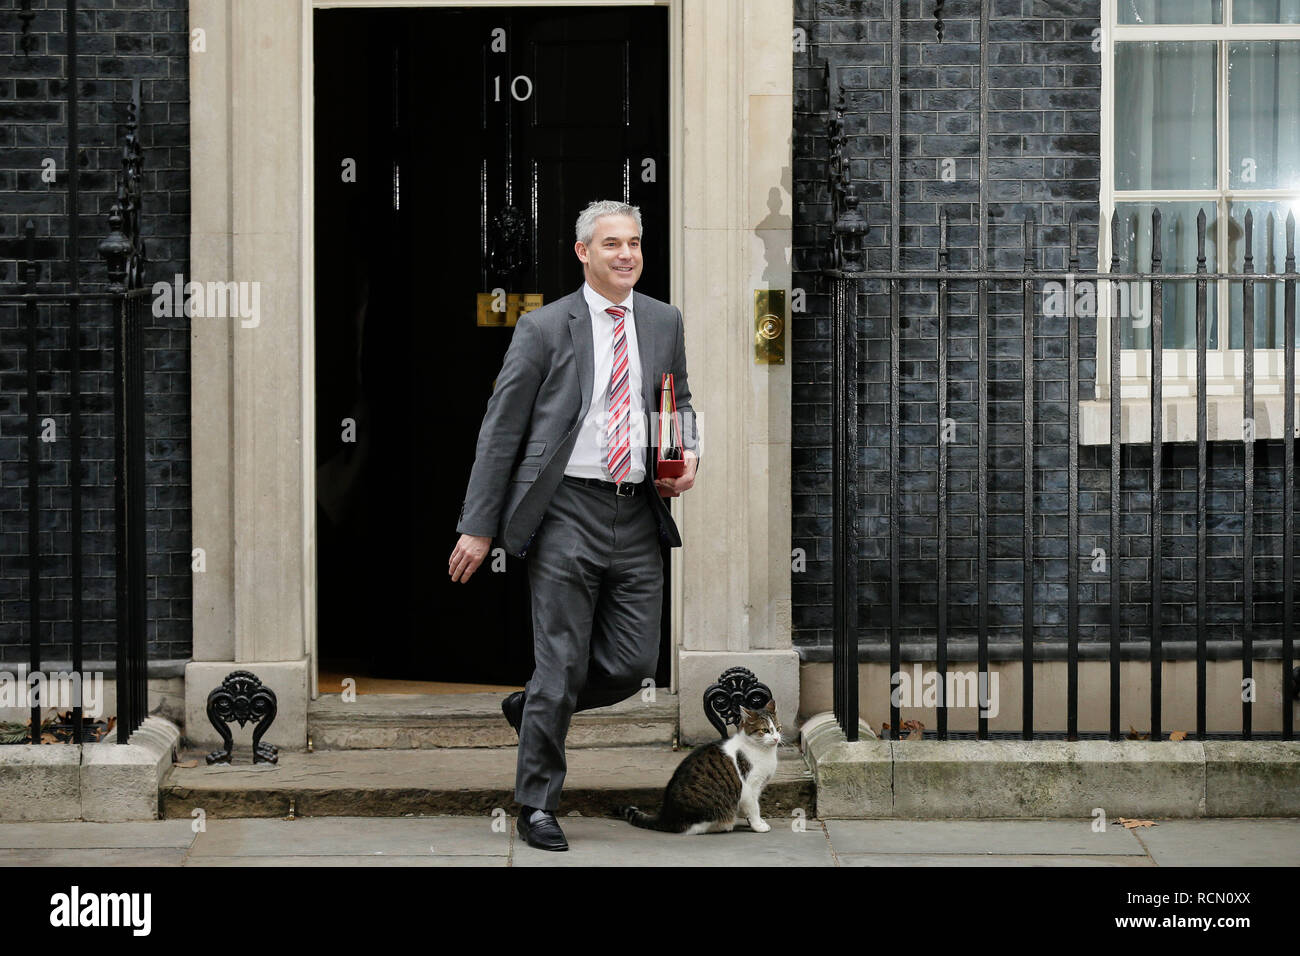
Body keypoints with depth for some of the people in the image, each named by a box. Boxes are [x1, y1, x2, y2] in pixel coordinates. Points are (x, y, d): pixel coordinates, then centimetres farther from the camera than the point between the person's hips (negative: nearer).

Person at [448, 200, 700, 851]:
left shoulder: (664, 322, 11)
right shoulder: (545, 328, -2)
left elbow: (680, 401, 26)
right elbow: (500, 431, -1)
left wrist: (689, 455, 4)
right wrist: (479, 527, -4)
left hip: (638, 516, 5)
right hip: (568, 511, -4)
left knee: (632, 665, 3)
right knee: (562, 666, -2)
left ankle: (530, 707, 32)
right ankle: (537, 807, 13)